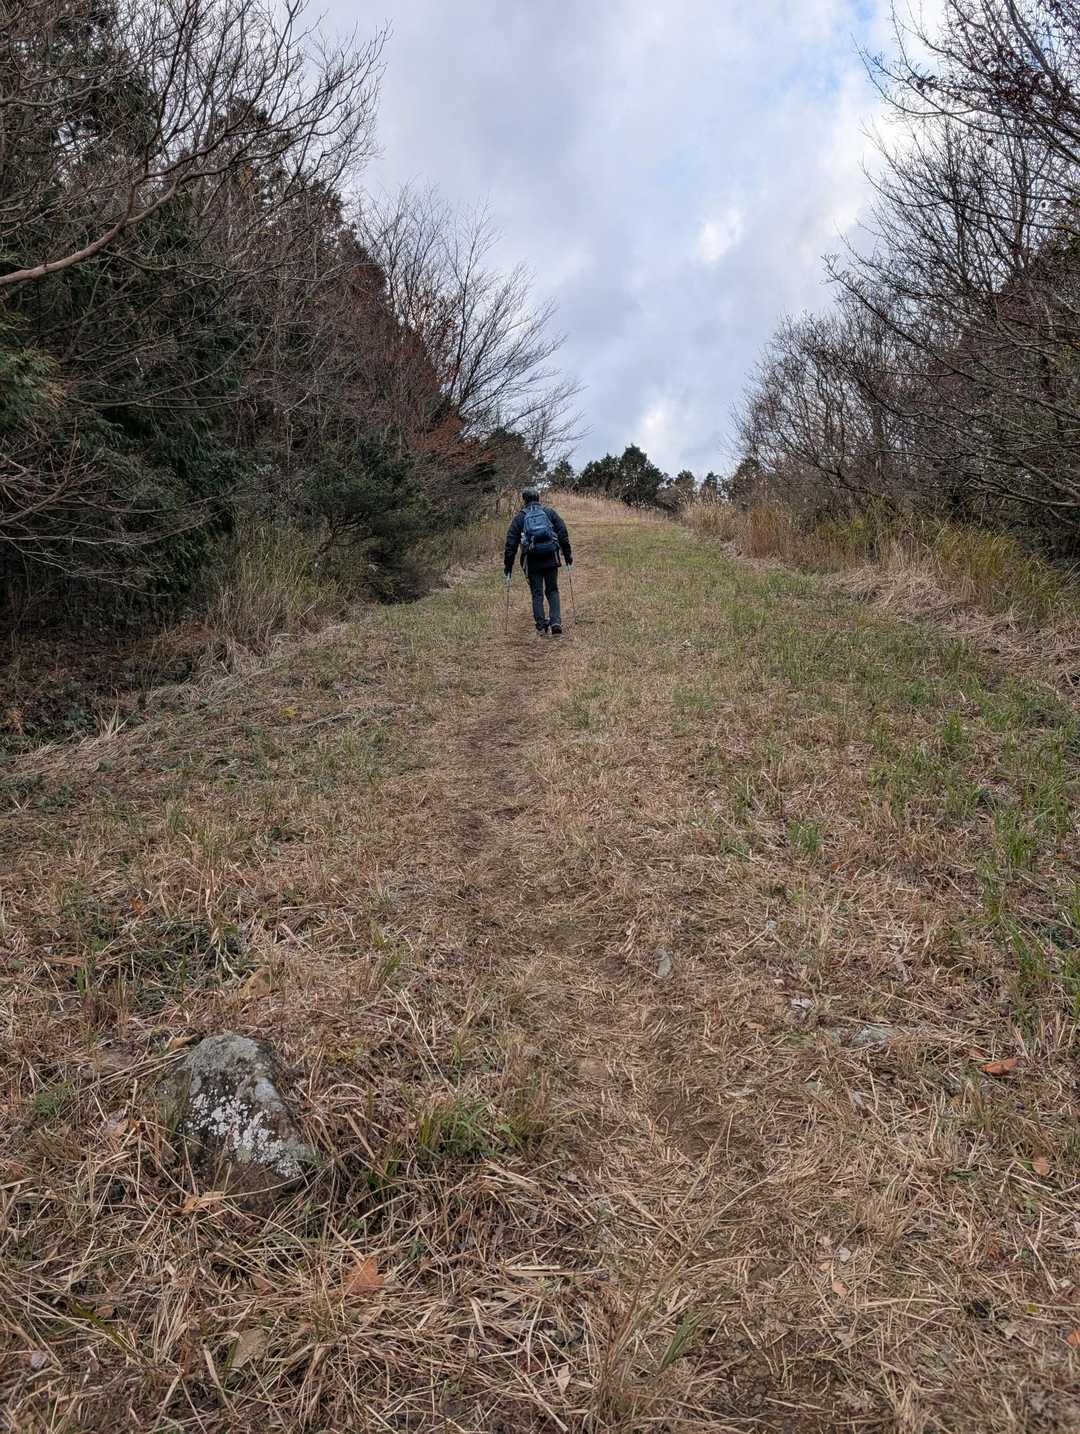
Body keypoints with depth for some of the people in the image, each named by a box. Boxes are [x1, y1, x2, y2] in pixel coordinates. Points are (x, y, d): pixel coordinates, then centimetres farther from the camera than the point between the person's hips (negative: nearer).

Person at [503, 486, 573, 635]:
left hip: (532, 562, -1)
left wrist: (508, 566, 7)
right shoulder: (550, 513, 10)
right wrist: (568, 555, 9)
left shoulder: (520, 518, 7)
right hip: (551, 559, 1)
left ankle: (542, 626, 3)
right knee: (552, 591, 12)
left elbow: (511, 543, 4)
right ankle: (556, 622, -3)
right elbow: (563, 534, 5)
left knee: (537, 594, 7)